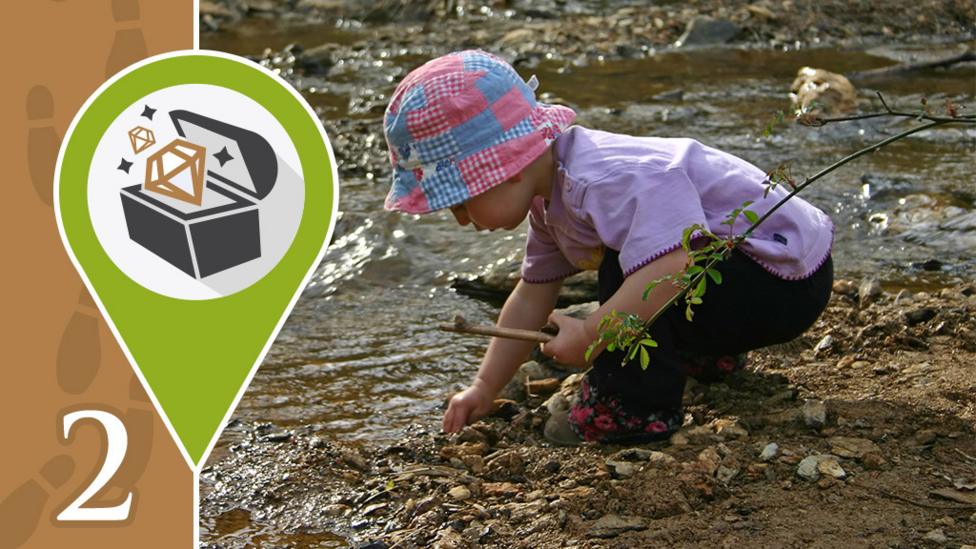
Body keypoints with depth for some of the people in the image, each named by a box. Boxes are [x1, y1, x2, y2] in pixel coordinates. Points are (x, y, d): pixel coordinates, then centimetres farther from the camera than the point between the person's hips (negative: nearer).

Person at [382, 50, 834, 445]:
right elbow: (532, 297, 11)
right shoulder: (551, 195, 3)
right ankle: (705, 353, 39)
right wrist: (484, 389, 10)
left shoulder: (605, 182, -32)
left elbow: (677, 264, -45)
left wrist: (588, 336, -36)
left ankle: (638, 405, -15)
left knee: (631, 265, -28)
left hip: (787, 279, -10)